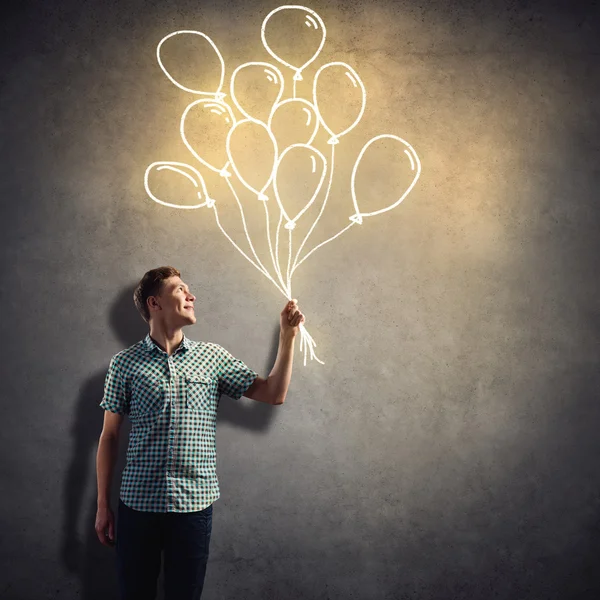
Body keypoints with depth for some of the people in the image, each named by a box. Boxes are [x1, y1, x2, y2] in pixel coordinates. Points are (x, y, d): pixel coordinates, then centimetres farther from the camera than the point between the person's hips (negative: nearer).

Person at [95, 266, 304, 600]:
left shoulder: (213, 356, 5)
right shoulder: (125, 363, 1)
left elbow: (274, 394, 5)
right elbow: (110, 435, 4)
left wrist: (287, 336, -2)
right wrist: (103, 504, 4)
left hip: (195, 502, 1)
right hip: (138, 502, -1)